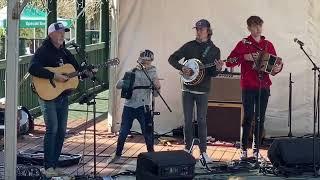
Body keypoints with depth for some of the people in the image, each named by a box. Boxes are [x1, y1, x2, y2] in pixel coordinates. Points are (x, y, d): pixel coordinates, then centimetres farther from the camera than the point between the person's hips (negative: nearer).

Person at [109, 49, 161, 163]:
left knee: (147, 133, 1)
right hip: (129, 106, 1)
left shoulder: (152, 74, 3)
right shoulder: (132, 72, 4)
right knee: (123, 133, 6)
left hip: (143, 107, -1)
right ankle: (117, 155, 21)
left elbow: (155, 94, 2)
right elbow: (118, 85, 2)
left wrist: (157, 88, -19)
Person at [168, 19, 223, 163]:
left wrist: (217, 69, -23)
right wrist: (182, 68, -13)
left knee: (202, 121, 0)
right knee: (188, 120, 5)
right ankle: (188, 148, 19)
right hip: (188, 88, 1)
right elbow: (172, 58, 2)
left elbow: (212, 73, 0)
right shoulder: (189, 46, 1)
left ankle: (203, 151, 7)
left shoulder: (214, 50, 1)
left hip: (202, 90, -1)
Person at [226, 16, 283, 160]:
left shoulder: (268, 45, 12)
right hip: (248, 87, -4)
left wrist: (278, 67, -7)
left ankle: (256, 150, 12)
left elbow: (277, 62, 16)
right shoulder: (243, 44, 1)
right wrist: (245, 57, -17)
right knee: (248, 118, -7)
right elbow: (229, 62, -5)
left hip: (264, 87, 4)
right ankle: (244, 150, 0)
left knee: (260, 119, 5)